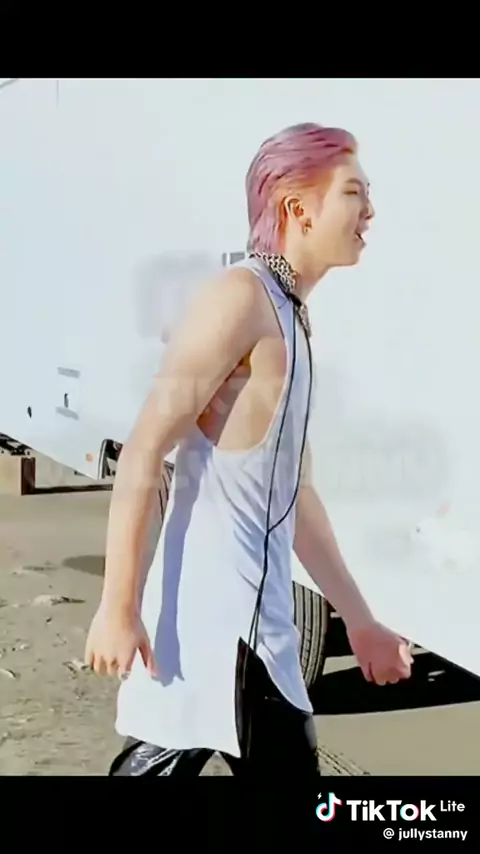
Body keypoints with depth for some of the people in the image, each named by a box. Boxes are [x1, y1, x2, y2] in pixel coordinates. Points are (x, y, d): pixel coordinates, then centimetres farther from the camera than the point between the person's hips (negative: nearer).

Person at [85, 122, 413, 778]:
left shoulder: (291, 318, 18)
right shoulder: (240, 297, -11)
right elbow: (145, 450, -18)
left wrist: (359, 620, 24)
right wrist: (119, 606, -22)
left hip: (259, 616, 10)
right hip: (209, 613, -10)